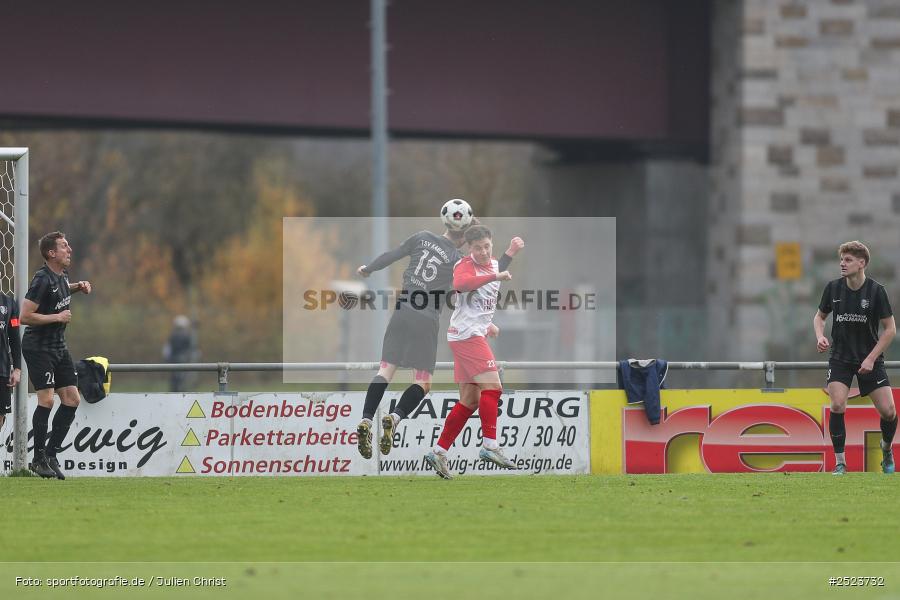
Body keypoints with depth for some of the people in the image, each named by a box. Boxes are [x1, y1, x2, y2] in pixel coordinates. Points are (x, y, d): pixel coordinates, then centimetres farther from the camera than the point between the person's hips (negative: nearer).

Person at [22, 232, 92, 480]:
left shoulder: (62, 275, 7)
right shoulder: (42, 280, -19)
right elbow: (25, 316, -22)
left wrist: (77, 287, 15)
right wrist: (57, 317, -18)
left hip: (58, 347, 9)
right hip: (38, 346, -9)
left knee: (71, 399, 5)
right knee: (47, 399, -16)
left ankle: (51, 454, 12)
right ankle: (39, 459, -7)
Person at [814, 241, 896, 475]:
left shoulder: (876, 291, -11)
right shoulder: (833, 288, -4)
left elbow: (890, 329, -7)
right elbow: (820, 316, 13)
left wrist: (871, 359, -13)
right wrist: (820, 337, -8)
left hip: (870, 359, -1)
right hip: (840, 357, 1)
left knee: (888, 411, -6)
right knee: (837, 406, -18)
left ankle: (886, 449, 26)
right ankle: (840, 462, -6)